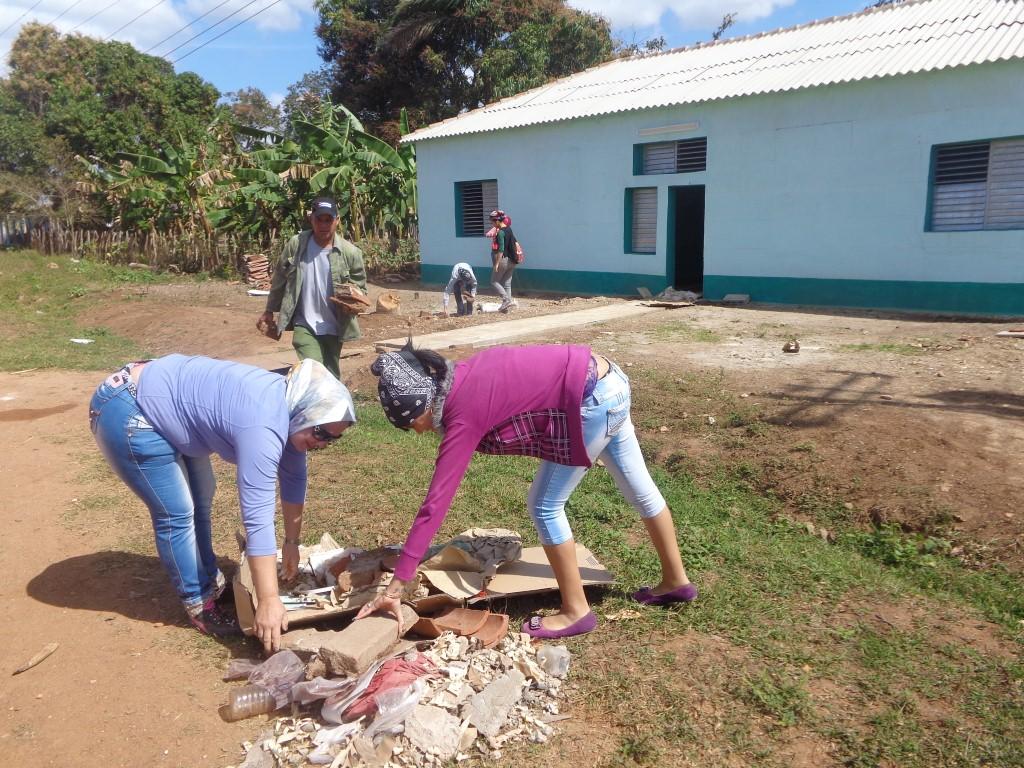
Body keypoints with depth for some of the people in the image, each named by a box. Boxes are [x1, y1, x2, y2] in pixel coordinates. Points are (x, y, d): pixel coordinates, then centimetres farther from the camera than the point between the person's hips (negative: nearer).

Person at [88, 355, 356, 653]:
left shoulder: (289, 405, -5)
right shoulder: (263, 426, -33)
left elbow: (293, 477, 7)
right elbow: (257, 517, -34)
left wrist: (292, 542, 12)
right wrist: (268, 601, -32)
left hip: (161, 402, 10)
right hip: (127, 413, -9)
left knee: (200, 500, 15)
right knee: (177, 513, -7)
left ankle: (210, 583, 30)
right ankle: (199, 603, 10)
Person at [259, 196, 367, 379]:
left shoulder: (350, 252, -8)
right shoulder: (296, 245, -6)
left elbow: (360, 287, 2)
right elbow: (280, 280, 5)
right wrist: (269, 311, 10)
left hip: (333, 326, 1)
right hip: (304, 325, -1)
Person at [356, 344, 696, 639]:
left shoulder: (464, 415, -20)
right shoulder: (459, 380, 2)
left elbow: (435, 504, -21)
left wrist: (396, 585, -18)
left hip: (591, 401, -10)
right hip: (606, 380, 10)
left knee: (544, 506, 1)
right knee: (639, 489, 22)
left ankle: (575, 611, 16)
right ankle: (676, 581, 40)